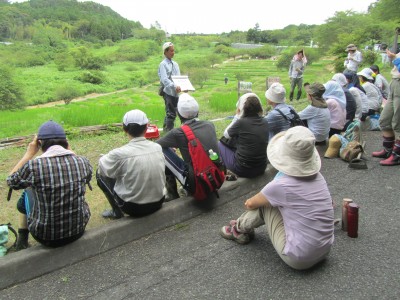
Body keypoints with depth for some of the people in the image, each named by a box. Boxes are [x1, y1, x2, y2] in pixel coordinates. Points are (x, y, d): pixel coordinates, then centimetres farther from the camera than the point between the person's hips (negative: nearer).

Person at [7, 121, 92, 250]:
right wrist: (69, 150, 11)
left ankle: (22, 242, 37)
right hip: (79, 230, 2)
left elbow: (11, 181, 2)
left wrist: (29, 153, 4)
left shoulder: (34, 166, -20)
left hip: (46, 236, -2)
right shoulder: (83, 161, -13)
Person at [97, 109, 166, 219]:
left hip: (134, 208, -4)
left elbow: (102, 165, -4)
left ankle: (117, 212, 16)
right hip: (158, 203, 5)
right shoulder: (158, 147, -8)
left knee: (100, 173, 11)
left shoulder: (120, 154, -22)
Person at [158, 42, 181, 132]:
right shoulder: (163, 64, -6)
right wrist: (174, 86, -32)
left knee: (170, 113, 14)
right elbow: (164, 79, -18)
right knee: (171, 114, -8)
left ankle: (166, 129, 26)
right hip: (168, 92, -7)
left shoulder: (175, 64, 15)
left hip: (175, 92, 7)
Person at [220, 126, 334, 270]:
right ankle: (243, 226, 33)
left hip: (298, 259, -6)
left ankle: (239, 228, 28)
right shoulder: (318, 176, -4)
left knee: (263, 204, 4)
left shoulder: (281, 185, -21)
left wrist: (249, 202, 23)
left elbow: (251, 204, -2)